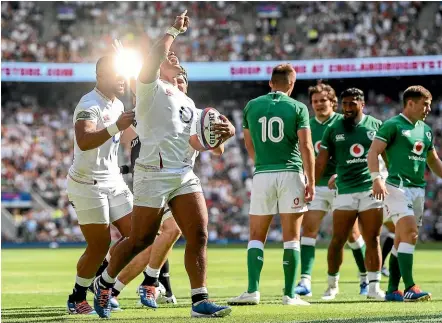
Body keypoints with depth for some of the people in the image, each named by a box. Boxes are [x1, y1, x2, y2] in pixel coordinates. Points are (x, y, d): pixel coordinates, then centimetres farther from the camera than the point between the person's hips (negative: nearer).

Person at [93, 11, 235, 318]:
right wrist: (174, 31, -12)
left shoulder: (187, 102, 23)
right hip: (154, 174, -7)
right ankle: (105, 283, 21)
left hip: (185, 175, 7)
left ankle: (200, 300, -5)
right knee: (141, 240, -1)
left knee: (199, 234, -6)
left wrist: (218, 137, -2)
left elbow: (196, 142, 18)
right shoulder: (150, 87, 0)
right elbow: (153, 60, -21)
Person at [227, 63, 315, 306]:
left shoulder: (252, 106, 8)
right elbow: (306, 146, -7)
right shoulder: (297, 108, 0)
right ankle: (290, 294, 0)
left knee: (257, 236, 8)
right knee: (291, 238, 3)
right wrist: (311, 181, -3)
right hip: (291, 174, -2)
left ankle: (253, 291, -4)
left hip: (262, 174, 2)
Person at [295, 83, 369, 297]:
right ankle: (305, 282, -12)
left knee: (352, 233, 2)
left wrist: (339, 175, -23)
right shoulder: (308, 126, 7)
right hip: (316, 185, 4)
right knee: (308, 229, -9)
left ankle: (366, 278, 19)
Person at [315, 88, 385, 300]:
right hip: (345, 191, 0)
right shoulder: (333, 129, 7)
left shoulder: (375, 125, 8)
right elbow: (321, 162, 7)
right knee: (338, 241, -2)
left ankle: (373, 286, 5)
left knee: (372, 241, 0)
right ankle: (332, 284, 12)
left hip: (371, 189, 0)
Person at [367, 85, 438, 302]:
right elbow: (373, 152, -11)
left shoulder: (426, 130, 18)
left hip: (418, 189, 7)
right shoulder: (393, 125, -5)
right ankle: (409, 288, -19)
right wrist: (376, 178, -23)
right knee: (410, 234, -18)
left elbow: (433, 161, 27)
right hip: (397, 186, -7)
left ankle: (392, 290, 12)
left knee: (402, 239, 8)